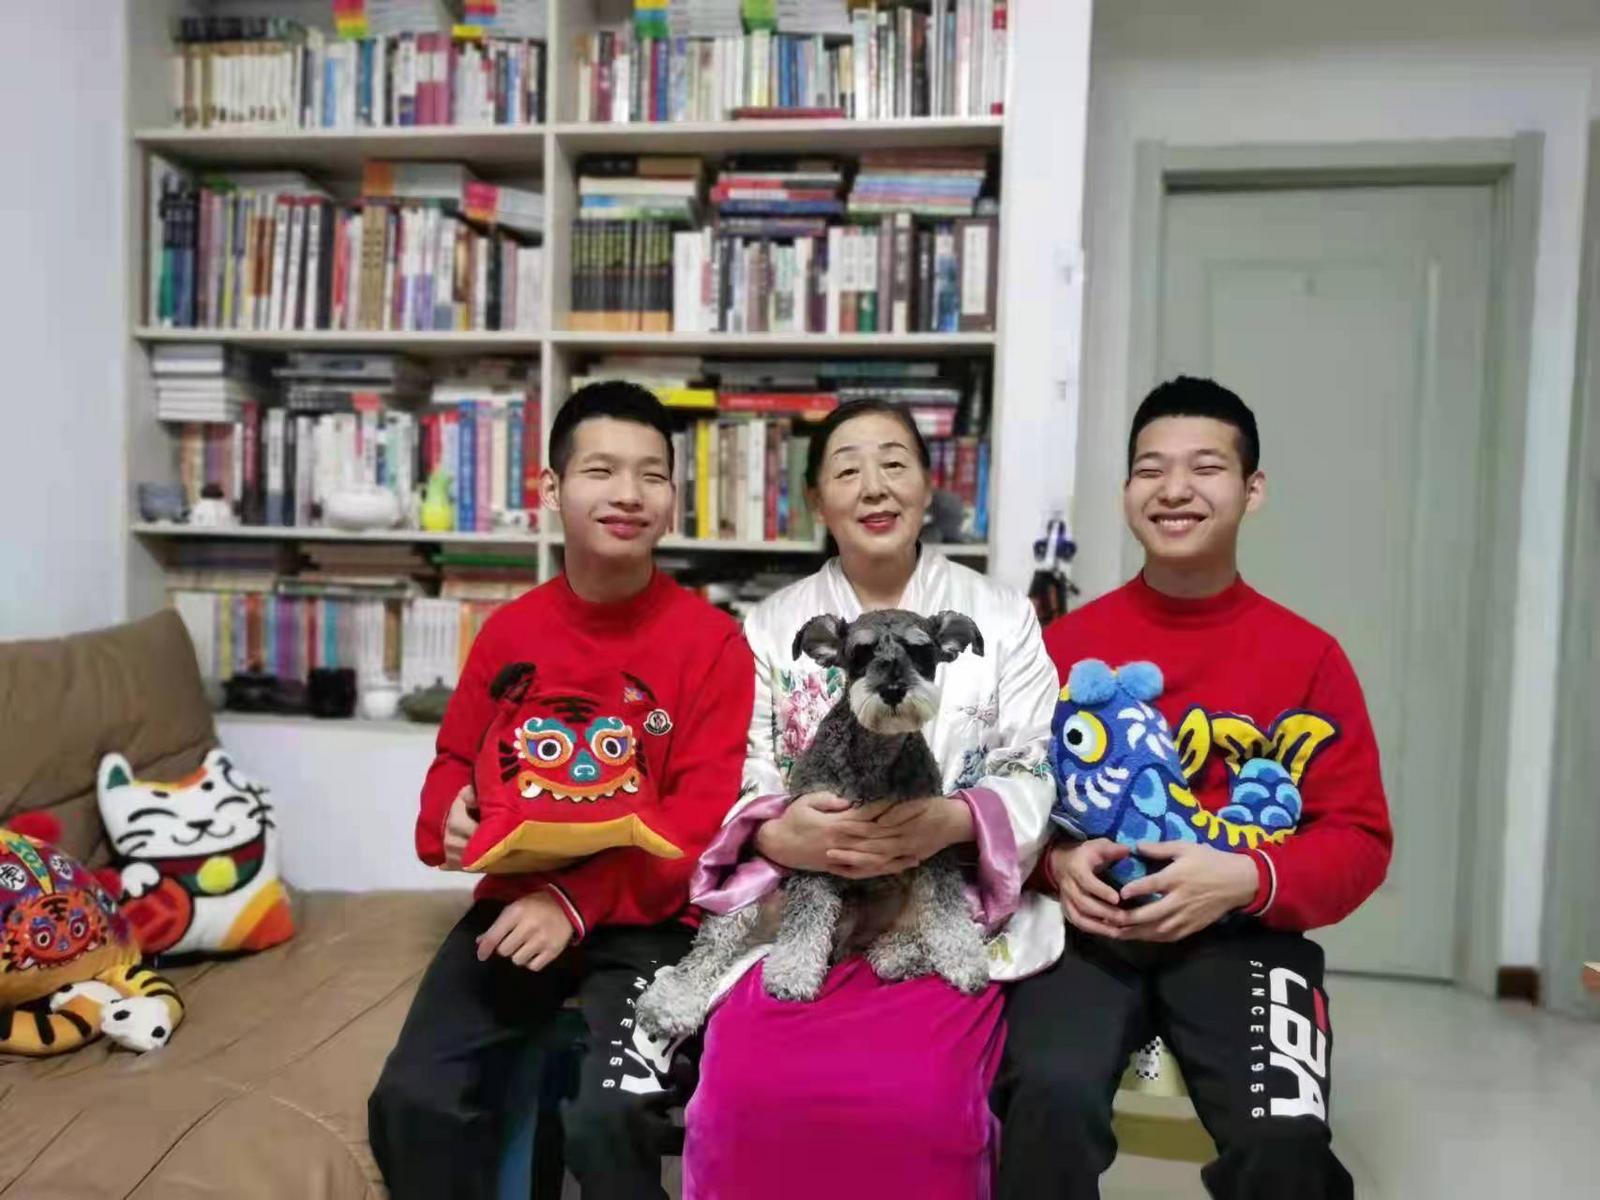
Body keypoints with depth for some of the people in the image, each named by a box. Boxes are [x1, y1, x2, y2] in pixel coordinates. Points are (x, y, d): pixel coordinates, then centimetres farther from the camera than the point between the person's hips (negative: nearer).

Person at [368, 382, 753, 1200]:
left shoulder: (712, 642, -7)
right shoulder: (509, 631, 5)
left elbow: (704, 816, -11)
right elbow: (456, 762, 17)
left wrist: (579, 901, -23)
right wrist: (451, 818, -8)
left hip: (647, 919, -3)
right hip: (519, 900, 4)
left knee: (602, 1118, -24)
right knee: (412, 1101, -14)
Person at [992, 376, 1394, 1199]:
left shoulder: (1309, 656, 4)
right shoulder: (1063, 644, 5)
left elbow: (1358, 836, 4)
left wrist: (1247, 879, -14)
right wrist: (1055, 861, -12)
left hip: (1240, 932, 1)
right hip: (1089, 924, 0)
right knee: (1051, 1098, -29)